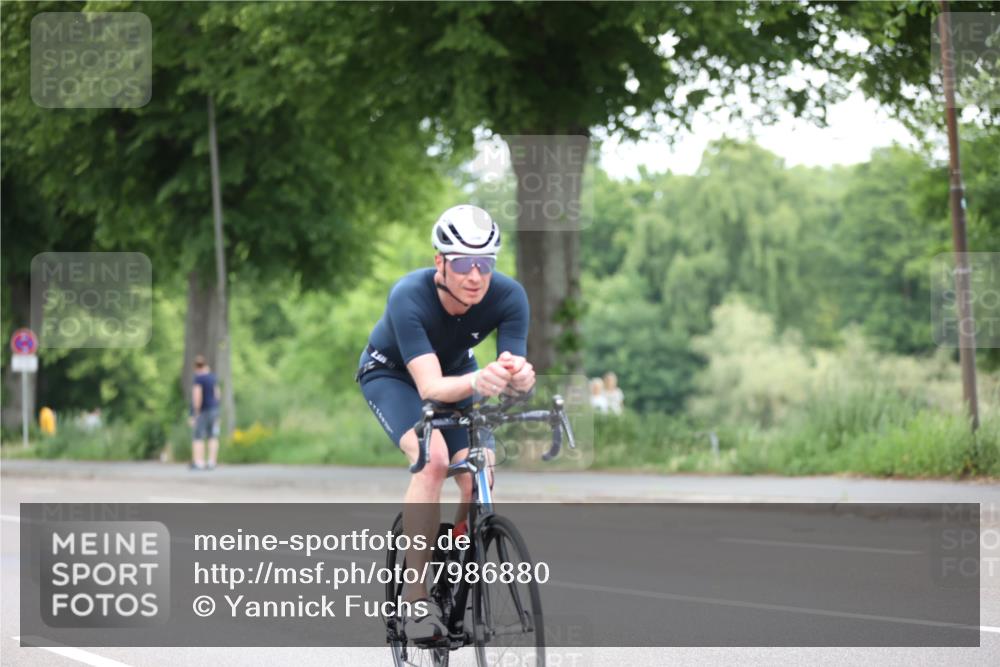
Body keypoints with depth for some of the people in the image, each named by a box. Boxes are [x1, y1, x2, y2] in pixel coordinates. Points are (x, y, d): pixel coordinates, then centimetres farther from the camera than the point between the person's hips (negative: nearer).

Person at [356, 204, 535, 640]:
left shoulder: (508, 297, -28)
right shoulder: (410, 298, -37)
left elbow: (516, 372, -32)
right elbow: (430, 387, -45)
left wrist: (518, 376, -57)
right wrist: (477, 381, -65)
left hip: (457, 373, 4)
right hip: (391, 374, -4)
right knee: (432, 457, -31)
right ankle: (416, 599, -26)